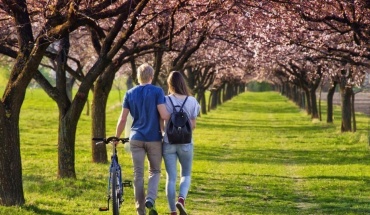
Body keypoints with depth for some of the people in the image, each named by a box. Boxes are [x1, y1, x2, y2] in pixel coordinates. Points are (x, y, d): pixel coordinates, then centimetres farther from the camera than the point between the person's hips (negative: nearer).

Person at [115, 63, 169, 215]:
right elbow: (164, 116, -13)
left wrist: (117, 138, 15)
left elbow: (122, 120, 5)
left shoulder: (130, 94, 6)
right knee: (155, 171, 13)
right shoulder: (157, 91, -5)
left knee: (138, 175, 5)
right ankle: (150, 200, -12)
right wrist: (173, 116, 8)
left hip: (136, 139, 2)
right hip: (154, 138, -2)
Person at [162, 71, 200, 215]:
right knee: (186, 175, 16)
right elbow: (193, 125, 0)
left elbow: (163, 124, -8)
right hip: (185, 143, 0)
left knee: (171, 177, 6)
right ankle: (181, 199, -10)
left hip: (169, 143, 0)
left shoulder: (166, 101, -7)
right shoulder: (192, 101, -5)